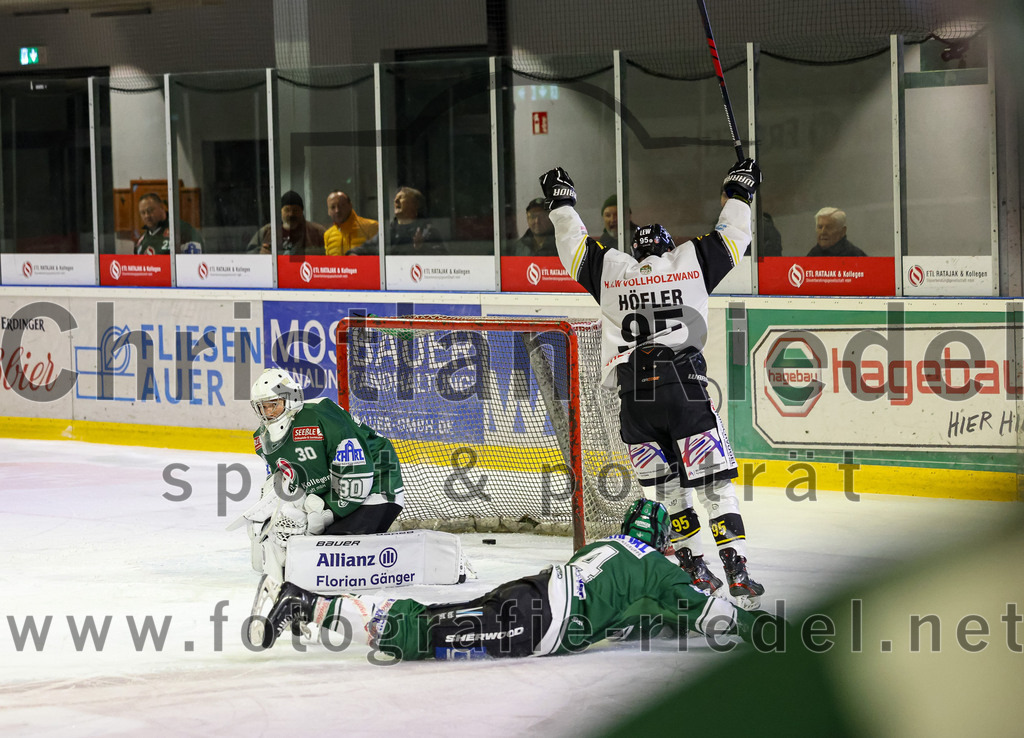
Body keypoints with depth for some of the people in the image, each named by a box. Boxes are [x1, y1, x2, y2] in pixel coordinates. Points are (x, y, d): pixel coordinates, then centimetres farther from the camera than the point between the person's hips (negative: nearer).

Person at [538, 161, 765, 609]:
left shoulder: (609, 271, 11)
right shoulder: (691, 263, 8)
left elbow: (574, 247, 25)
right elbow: (732, 237, 19)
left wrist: (561, 203, 40)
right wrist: (739, 191, 35)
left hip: (635, 401, 2)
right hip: (685, 390, -1)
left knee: (666, 488, 12)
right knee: (714, 483, -1)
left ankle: (695, 570, 8)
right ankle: (737, 572, -9)